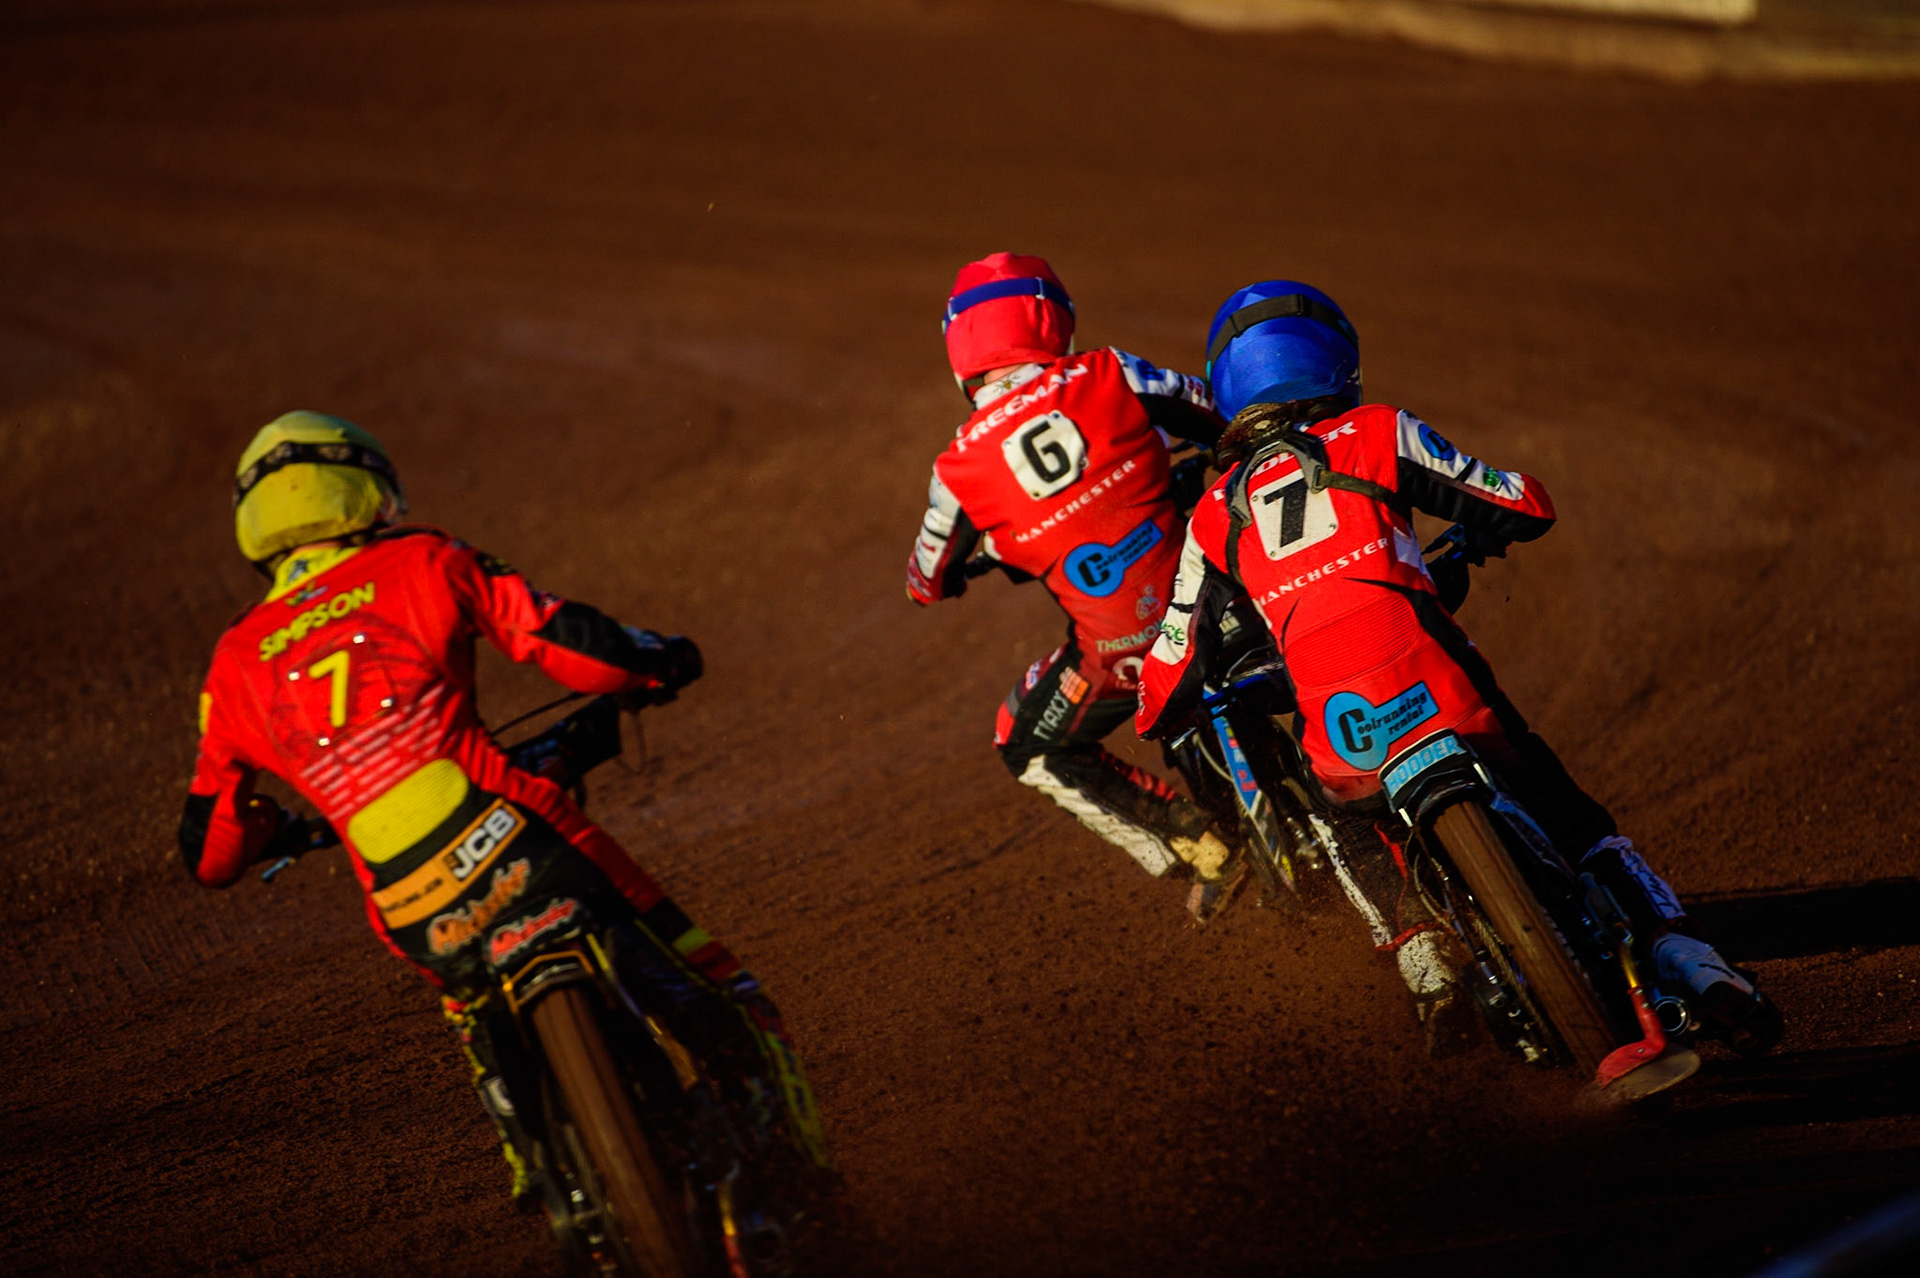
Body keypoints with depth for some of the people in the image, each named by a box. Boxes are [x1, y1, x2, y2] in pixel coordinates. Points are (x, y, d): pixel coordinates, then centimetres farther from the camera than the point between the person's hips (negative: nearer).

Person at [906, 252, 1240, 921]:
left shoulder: (960, 470, -8)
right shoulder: (1107, 375, -7)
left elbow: (928, 584, 9)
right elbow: (1222, 414, 4)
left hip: (1119, 656, -3)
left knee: (1030, 749, 23)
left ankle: (1201, 848, 16)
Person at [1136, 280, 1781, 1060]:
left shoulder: (1214, 518, 17)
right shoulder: (1375, 435, 11)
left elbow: (1168, 681, 18)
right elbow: (1528, 508, 14)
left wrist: (1157, 719, 41)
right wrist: (1472, 538, 36)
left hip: (1341, 744, 1)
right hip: (1443, 699, -1)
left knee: (1351, 827, 34)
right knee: (1575, 824, 16)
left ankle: (1420, 955, 11)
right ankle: (1695, 971, 1)